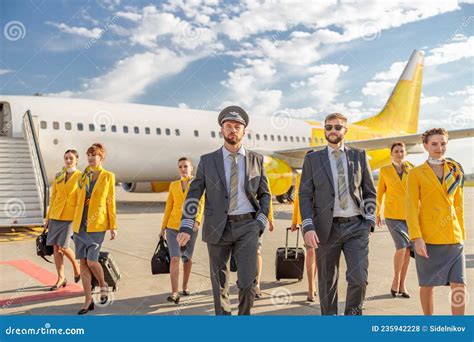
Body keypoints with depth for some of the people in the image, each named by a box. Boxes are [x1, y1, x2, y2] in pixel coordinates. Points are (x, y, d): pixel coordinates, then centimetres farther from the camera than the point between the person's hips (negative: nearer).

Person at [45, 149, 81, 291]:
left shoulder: (81, 177, -3)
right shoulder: (58, 176, 10)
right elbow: (53, 198, 13)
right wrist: (48, 217, 13)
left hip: (71, 216, -4)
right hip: (56, 215, 5)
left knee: (62, 246, -11)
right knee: (56, 247, 3)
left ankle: (76, 265, 18)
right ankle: (61, 278, 14)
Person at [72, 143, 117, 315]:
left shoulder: (108, 176, 1)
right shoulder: (82, 176, 11)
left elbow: (111, 202, 1)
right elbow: (78, 199, 16)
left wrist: (113, 226, -1)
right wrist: (75, 222, 12)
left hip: (97, 225, -4)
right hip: (80, 225, 5)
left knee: (91, 261, -11)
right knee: (83, 262, 4)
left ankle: (103, 285, 19)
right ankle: (88, 300, 14)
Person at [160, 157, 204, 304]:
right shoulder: (173, 185, 10)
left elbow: (200, 204, -7)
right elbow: (169, 207, 13)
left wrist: (197, 221, -23)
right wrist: (163, 227, 12)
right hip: (173, 226, 1)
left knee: (187, 258, 12)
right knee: (175, 258, -12)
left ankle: (185, 287, 30)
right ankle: (174, 293, -11)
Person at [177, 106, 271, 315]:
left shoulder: (256, 160, 7)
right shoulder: (207, 161, 4)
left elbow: (265, 195, 12)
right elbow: (193, 195, 2)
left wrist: (260, 223, -1)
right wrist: (186, 227, -9)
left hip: (247, 227, 0)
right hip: (217, 228, 1)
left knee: (247, 281, -6)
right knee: (219, 282, 10)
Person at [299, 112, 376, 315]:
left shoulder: (359, 156, 9)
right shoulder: (312, 159, 5)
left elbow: (370, 192, 12)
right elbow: (305, 195, 0)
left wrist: (369, 220, 1)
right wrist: (308, 227, -11)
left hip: (356, 226, 1)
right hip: (327, 228, 0)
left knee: (359, 278, -7)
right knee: (327, 281, 7)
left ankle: (352, 313, 18)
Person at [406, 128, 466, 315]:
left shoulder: (455, 170, 10)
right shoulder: (416, 173, -2)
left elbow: (458, 204, 15)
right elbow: (411, 208, -7)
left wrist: (461, 233, 13)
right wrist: (417, 238, -15)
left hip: (453, 237, 3)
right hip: (428, 237, -3)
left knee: (459, 286, -3)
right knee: (428, 285, 8)